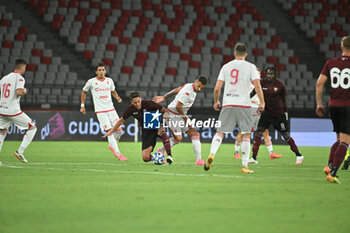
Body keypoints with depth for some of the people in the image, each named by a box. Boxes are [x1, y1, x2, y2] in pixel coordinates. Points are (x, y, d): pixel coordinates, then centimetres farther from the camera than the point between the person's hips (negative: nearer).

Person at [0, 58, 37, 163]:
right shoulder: (19, 78, -7)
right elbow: (19, 92, -22)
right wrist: (24, 91, -2)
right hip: (13, 111, -7)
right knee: (32, 128, 6)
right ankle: (20, 152, -3)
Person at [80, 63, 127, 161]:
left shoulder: (109, 81, 7)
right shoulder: (91, 82, -2)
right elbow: (84, 92, 13)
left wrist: (117, 97, 3)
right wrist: (82, 105, 10)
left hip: (111, 109, 4)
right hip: (100, 111, -4)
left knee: (119, 130, -3)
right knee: (109, 132, -10)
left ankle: (112, 146, 26)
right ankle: (118, 154, -7)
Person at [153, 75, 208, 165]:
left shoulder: (190, 86, 4)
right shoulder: (188, 91, -26)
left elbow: (176, 90, 15)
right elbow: (178, 106, -27)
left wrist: (164, 97, 25)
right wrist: (185, 119, -19)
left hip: (182, 115, 10)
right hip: (173, 115, -10)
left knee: (194, 134, -2)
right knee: (178, 138, -12)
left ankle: (199, 159, -3)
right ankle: (161, 151, 14)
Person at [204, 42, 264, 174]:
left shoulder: (226, 66, 9)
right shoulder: (250, 67, 2)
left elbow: (217, 88, 6)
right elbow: (257, 85, -8)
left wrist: (216, 102, 21)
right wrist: (262, 102, 0)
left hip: (227, 105, 2)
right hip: (244, 105, -2)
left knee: (220, 132, 7)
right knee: (246, 135, 5)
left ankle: (212, 154, -17)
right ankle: (244, 166, 1)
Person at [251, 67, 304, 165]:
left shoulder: (280, 85, -8)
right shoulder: (262, 83, -4)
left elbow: (284, 100, 2)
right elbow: (253, 93, 4)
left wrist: (286, 113, 4)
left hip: (279, 114, -2)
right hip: (266, 112, 2)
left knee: (286, 135, 2)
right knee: (258, 132, -11)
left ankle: (299, 155, 16)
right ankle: (254, 157, -7)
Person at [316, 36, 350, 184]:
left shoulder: (330, 63, 5)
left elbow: (319, 83, 2)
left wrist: (319, 104, 10)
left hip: (333, 105, 5)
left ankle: (329, 165, 5)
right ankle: (332, 173, -13)